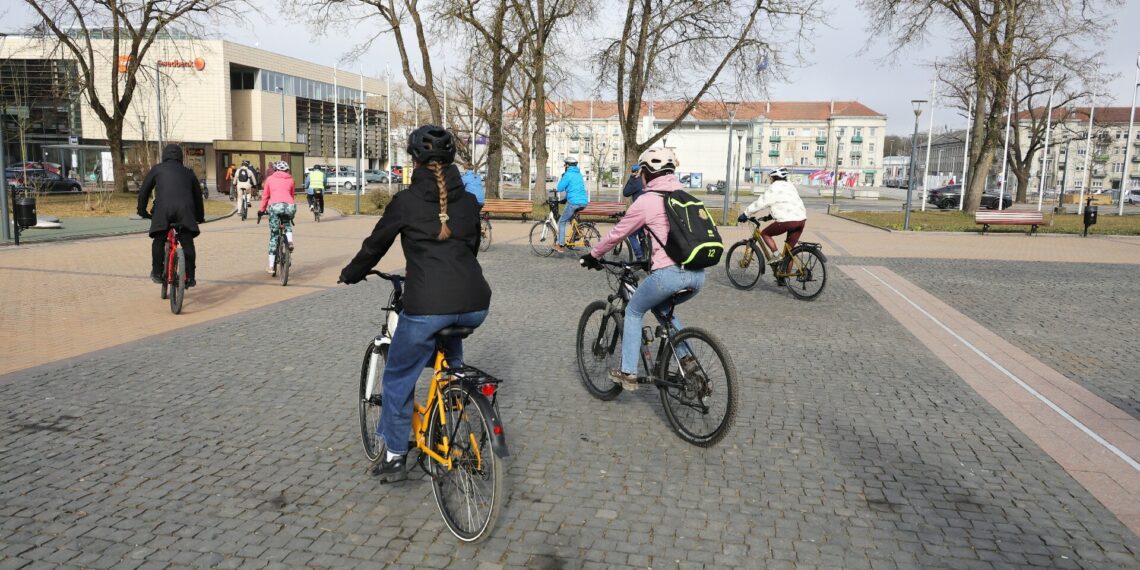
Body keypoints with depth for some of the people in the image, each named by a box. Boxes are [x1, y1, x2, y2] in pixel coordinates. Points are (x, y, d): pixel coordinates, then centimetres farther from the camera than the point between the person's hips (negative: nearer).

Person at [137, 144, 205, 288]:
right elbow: (197, 195, 31)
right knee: (187, 243, 5)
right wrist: (200, 216, 41)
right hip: (185, 210, 1)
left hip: (163, 209, -1)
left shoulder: (157, 169, 20)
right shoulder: (188, 172, 26)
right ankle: (190, 277, 4)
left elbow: (144, 190, 20)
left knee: (158, 241, 12)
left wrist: (142, 211, 32)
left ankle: (157, 273, 13)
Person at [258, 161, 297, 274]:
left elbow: (265, 196, 21)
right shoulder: (290, 180, 22)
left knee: (273, 236, 8)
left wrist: (261, 210, 31)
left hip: (275, 206, -1)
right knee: (287, 224, 35)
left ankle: (271, 266, 7)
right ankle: (290, 241, 4)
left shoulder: (270, 179, 20)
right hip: (290, 206, 1)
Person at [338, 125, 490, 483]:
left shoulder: (406, 201, 2)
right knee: (450, 334, 38)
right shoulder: (468, 201, 13)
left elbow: (375, 245, 12)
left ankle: (394, 456, 23)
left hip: (428, 305, -5)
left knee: (398, 378, 16)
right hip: (475, 304, 5)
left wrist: (349, 275, 31)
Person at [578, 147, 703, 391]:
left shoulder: (646, 201, -1)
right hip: (698, 274, 6)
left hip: (669, 273, -6)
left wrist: (592, 255, 24)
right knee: (662, 307, 32)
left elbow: (617, 234, 8)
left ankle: (628, 373, 17)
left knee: (634, 312, 17)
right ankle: (686, 357, 20)